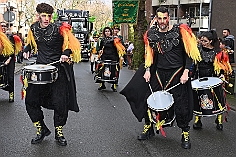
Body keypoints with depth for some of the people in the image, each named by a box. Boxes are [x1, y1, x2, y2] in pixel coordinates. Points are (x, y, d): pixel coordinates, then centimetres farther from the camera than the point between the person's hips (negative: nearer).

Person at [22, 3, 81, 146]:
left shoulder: (58, 29, -11)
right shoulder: (33, 28, 4)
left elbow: (71, 42, -8)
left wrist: (66, 53, -26)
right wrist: (27, 50, 10)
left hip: (57, 68, -4)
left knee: (59, 102, -2)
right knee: (30, 100, 1)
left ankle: (59, 132, 18)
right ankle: (41, 129, 18)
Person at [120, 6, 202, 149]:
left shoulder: (180, 31, -7)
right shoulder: (152, 34, 4)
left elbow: (189, 54, -5)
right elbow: (150, 54, 15)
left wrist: (186, 72, -12)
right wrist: (148, 70, 5)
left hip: (177, 73, -4)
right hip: (159, 73, 4)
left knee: (181, 104, -3)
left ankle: (185, 135, 12)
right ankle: (148, 129, 23)